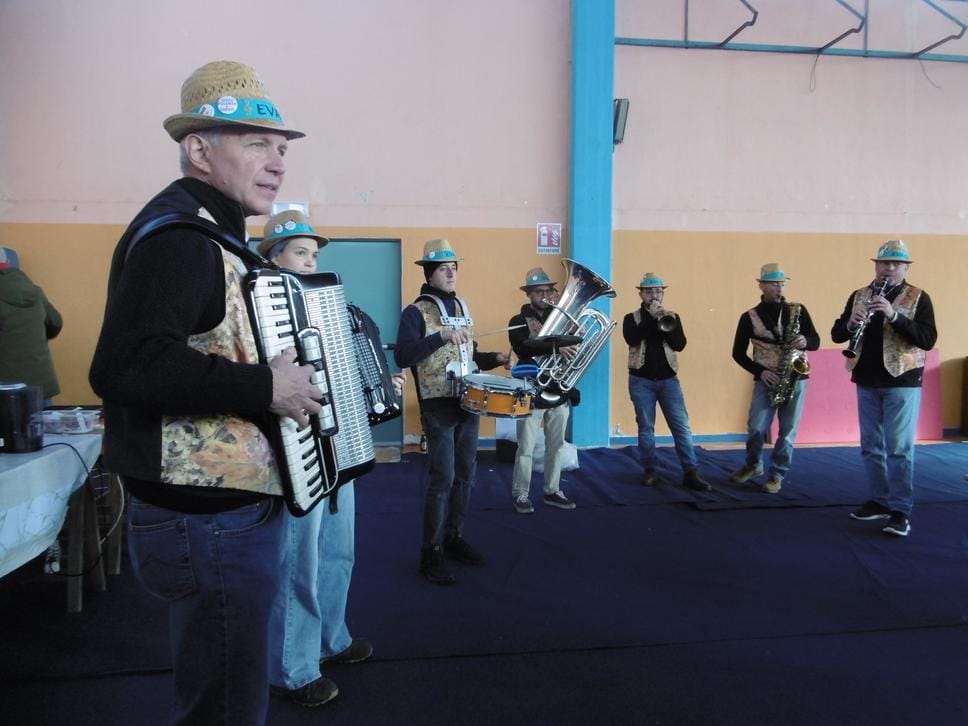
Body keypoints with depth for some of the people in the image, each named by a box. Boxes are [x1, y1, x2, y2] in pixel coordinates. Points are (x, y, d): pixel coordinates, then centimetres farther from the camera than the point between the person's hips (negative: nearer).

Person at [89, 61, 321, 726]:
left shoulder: (207, 232, 14)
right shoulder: (176, 232, -18)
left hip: (232, 515, 10)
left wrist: (285, 373, 14)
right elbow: (125, 364, -32)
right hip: (208, 527, -10)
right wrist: (265, 386, -26)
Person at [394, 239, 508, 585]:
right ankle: (431, 553, 4)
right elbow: (402, 356, -22)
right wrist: (441, 337, -30)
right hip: (438, 406, -7)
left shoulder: (461, 306, 14)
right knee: (442, 478, -7)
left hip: (469, 402, 7)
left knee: (465, 474, 11)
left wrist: (495, 359, 6)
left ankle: (454, 538, 25)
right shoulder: (415, 312, -8)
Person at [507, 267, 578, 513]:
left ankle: (552, 491, 24)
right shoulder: (519, 322, -4)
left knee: (556, 447, 12)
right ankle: (521, 495, 12)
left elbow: (572, 348, 8)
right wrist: (556, 347, -35)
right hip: (532, 394, -5)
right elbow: (523, 348, -23)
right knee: (526, 449, 1)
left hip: (559, 393, 5)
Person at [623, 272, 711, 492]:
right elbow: (632, 339, -17)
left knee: (682, 426, -4)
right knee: (646, 427, 3)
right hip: (641, 380, -1)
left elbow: (680, 345, -3)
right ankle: (649, 470, 13)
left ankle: (691, 472, -3)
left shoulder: (671, 317, 10)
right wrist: (651, 317, -17)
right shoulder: (632, 318, 4)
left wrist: (666, 324, -17)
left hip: (668, 379, 2)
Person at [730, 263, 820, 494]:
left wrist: (805, 341, -18)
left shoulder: (798, 310, 4)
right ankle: (753, 465, 24)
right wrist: (760, 371, -11)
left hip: (796, 378, 1)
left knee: (788, 430, 2)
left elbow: (816, 341, 6)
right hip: (767, 380, -1)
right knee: (756, 428, -2)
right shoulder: (749, 317, 0)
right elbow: (738, 353, 2)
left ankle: (777, 474, 16)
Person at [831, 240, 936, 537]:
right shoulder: (858, 296, 8)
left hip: (902, 382, -4)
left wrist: (894, 315, -25)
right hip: (867, 382, 4)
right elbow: (836, 334, 5)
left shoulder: (918, 298, -3)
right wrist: (851, 324, -17)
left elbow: (928, 340, -14)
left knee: (899, 448, -5)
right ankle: (880, 500, 23)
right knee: (871, 446, 11)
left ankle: (901, 511, 1)